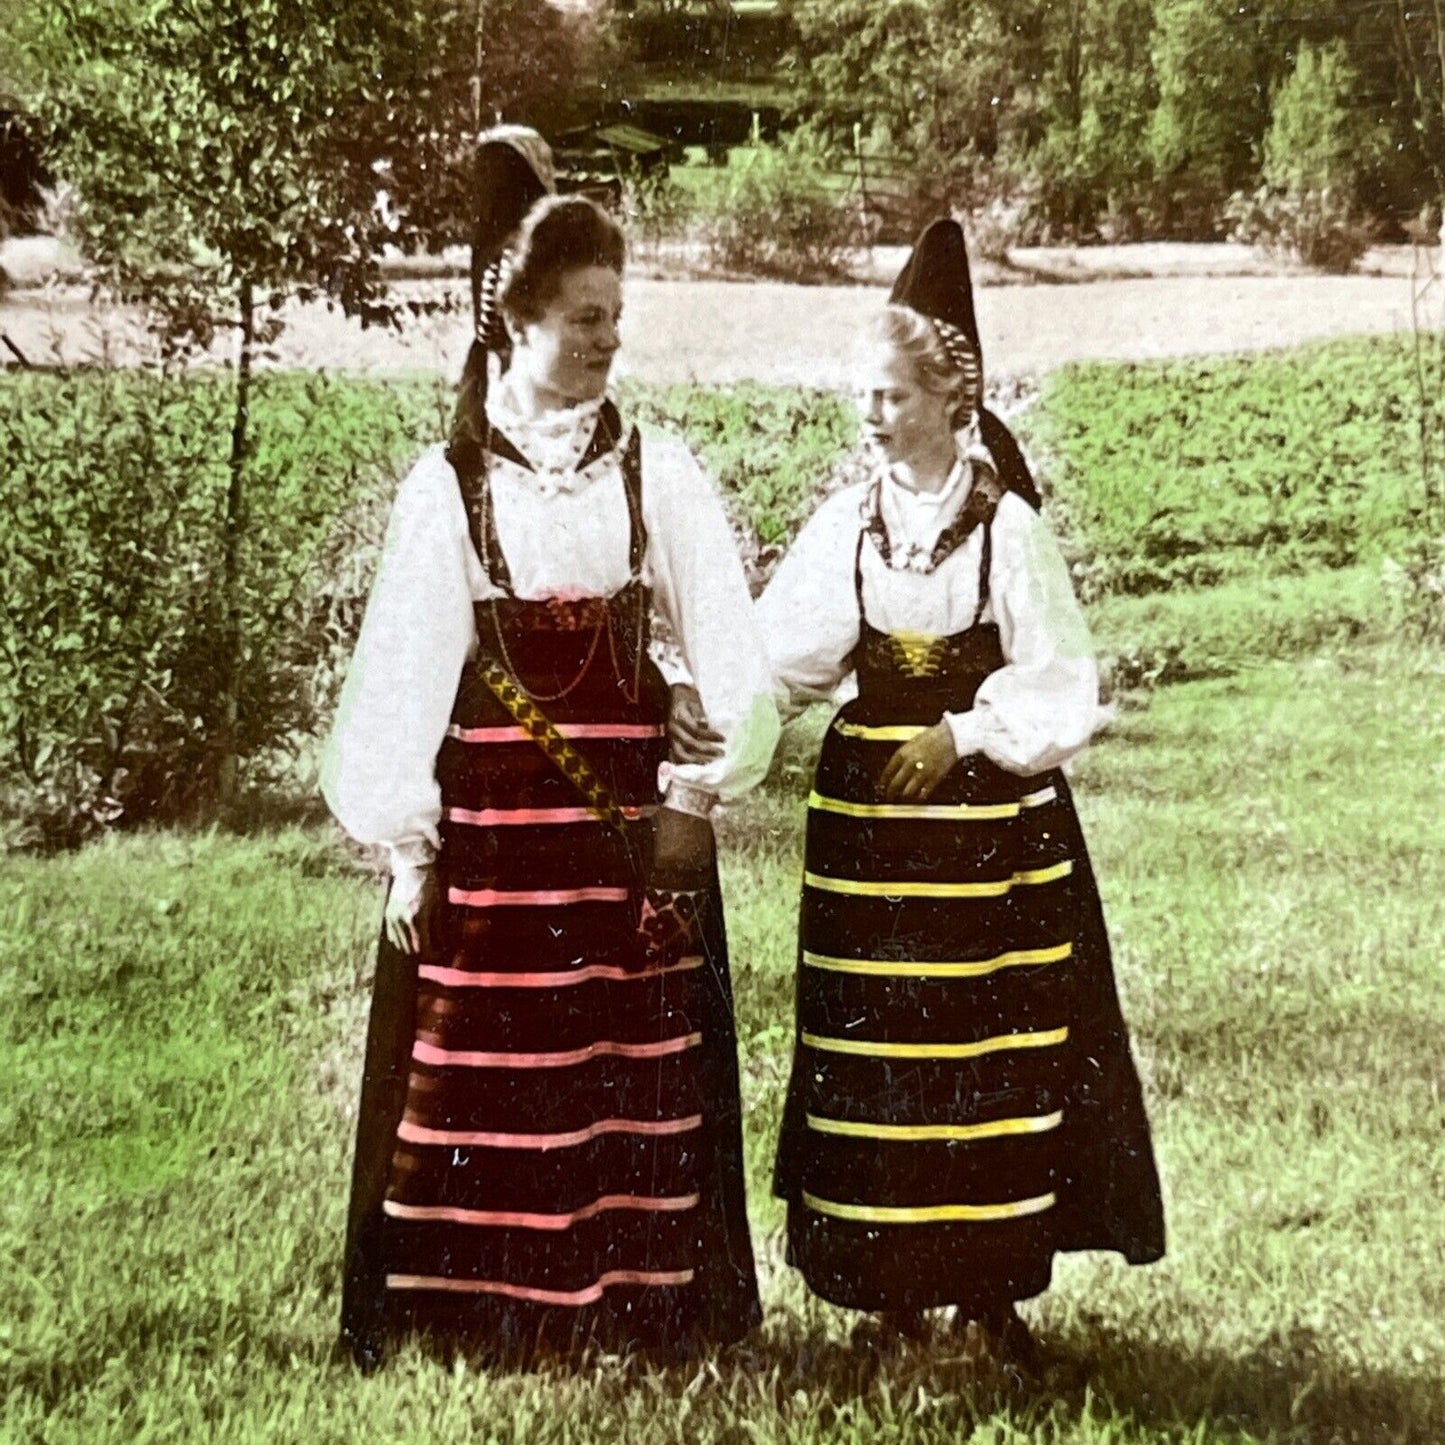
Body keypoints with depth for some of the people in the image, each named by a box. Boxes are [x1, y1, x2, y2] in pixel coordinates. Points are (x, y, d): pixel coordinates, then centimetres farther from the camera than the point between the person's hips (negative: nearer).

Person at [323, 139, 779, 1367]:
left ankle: (638, 1315, 20)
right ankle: (477, 1317, 17)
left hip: (628, 811, 1)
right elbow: (405, 664, 0)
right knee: (478, 1084, 3)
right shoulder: (448, 483, 0)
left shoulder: (657, 473, 3)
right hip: (486, 821, -1)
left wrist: (718, 777, -15)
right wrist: (405, 836, -3)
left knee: (637, 1075, 6)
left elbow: (731, 642, -2)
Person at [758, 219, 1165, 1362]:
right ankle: (895, 1289, 18)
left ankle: (993, 1289, 15)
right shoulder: (847, 522, 4)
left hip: (989, 809, -3)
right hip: (867, 808, 3)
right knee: (870, 1049, 4)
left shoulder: (1007, 525, -4)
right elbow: (781, 657, -1)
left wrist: (965, 733, -13)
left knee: (993, 1047, 1)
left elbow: (1062, 679, -4)